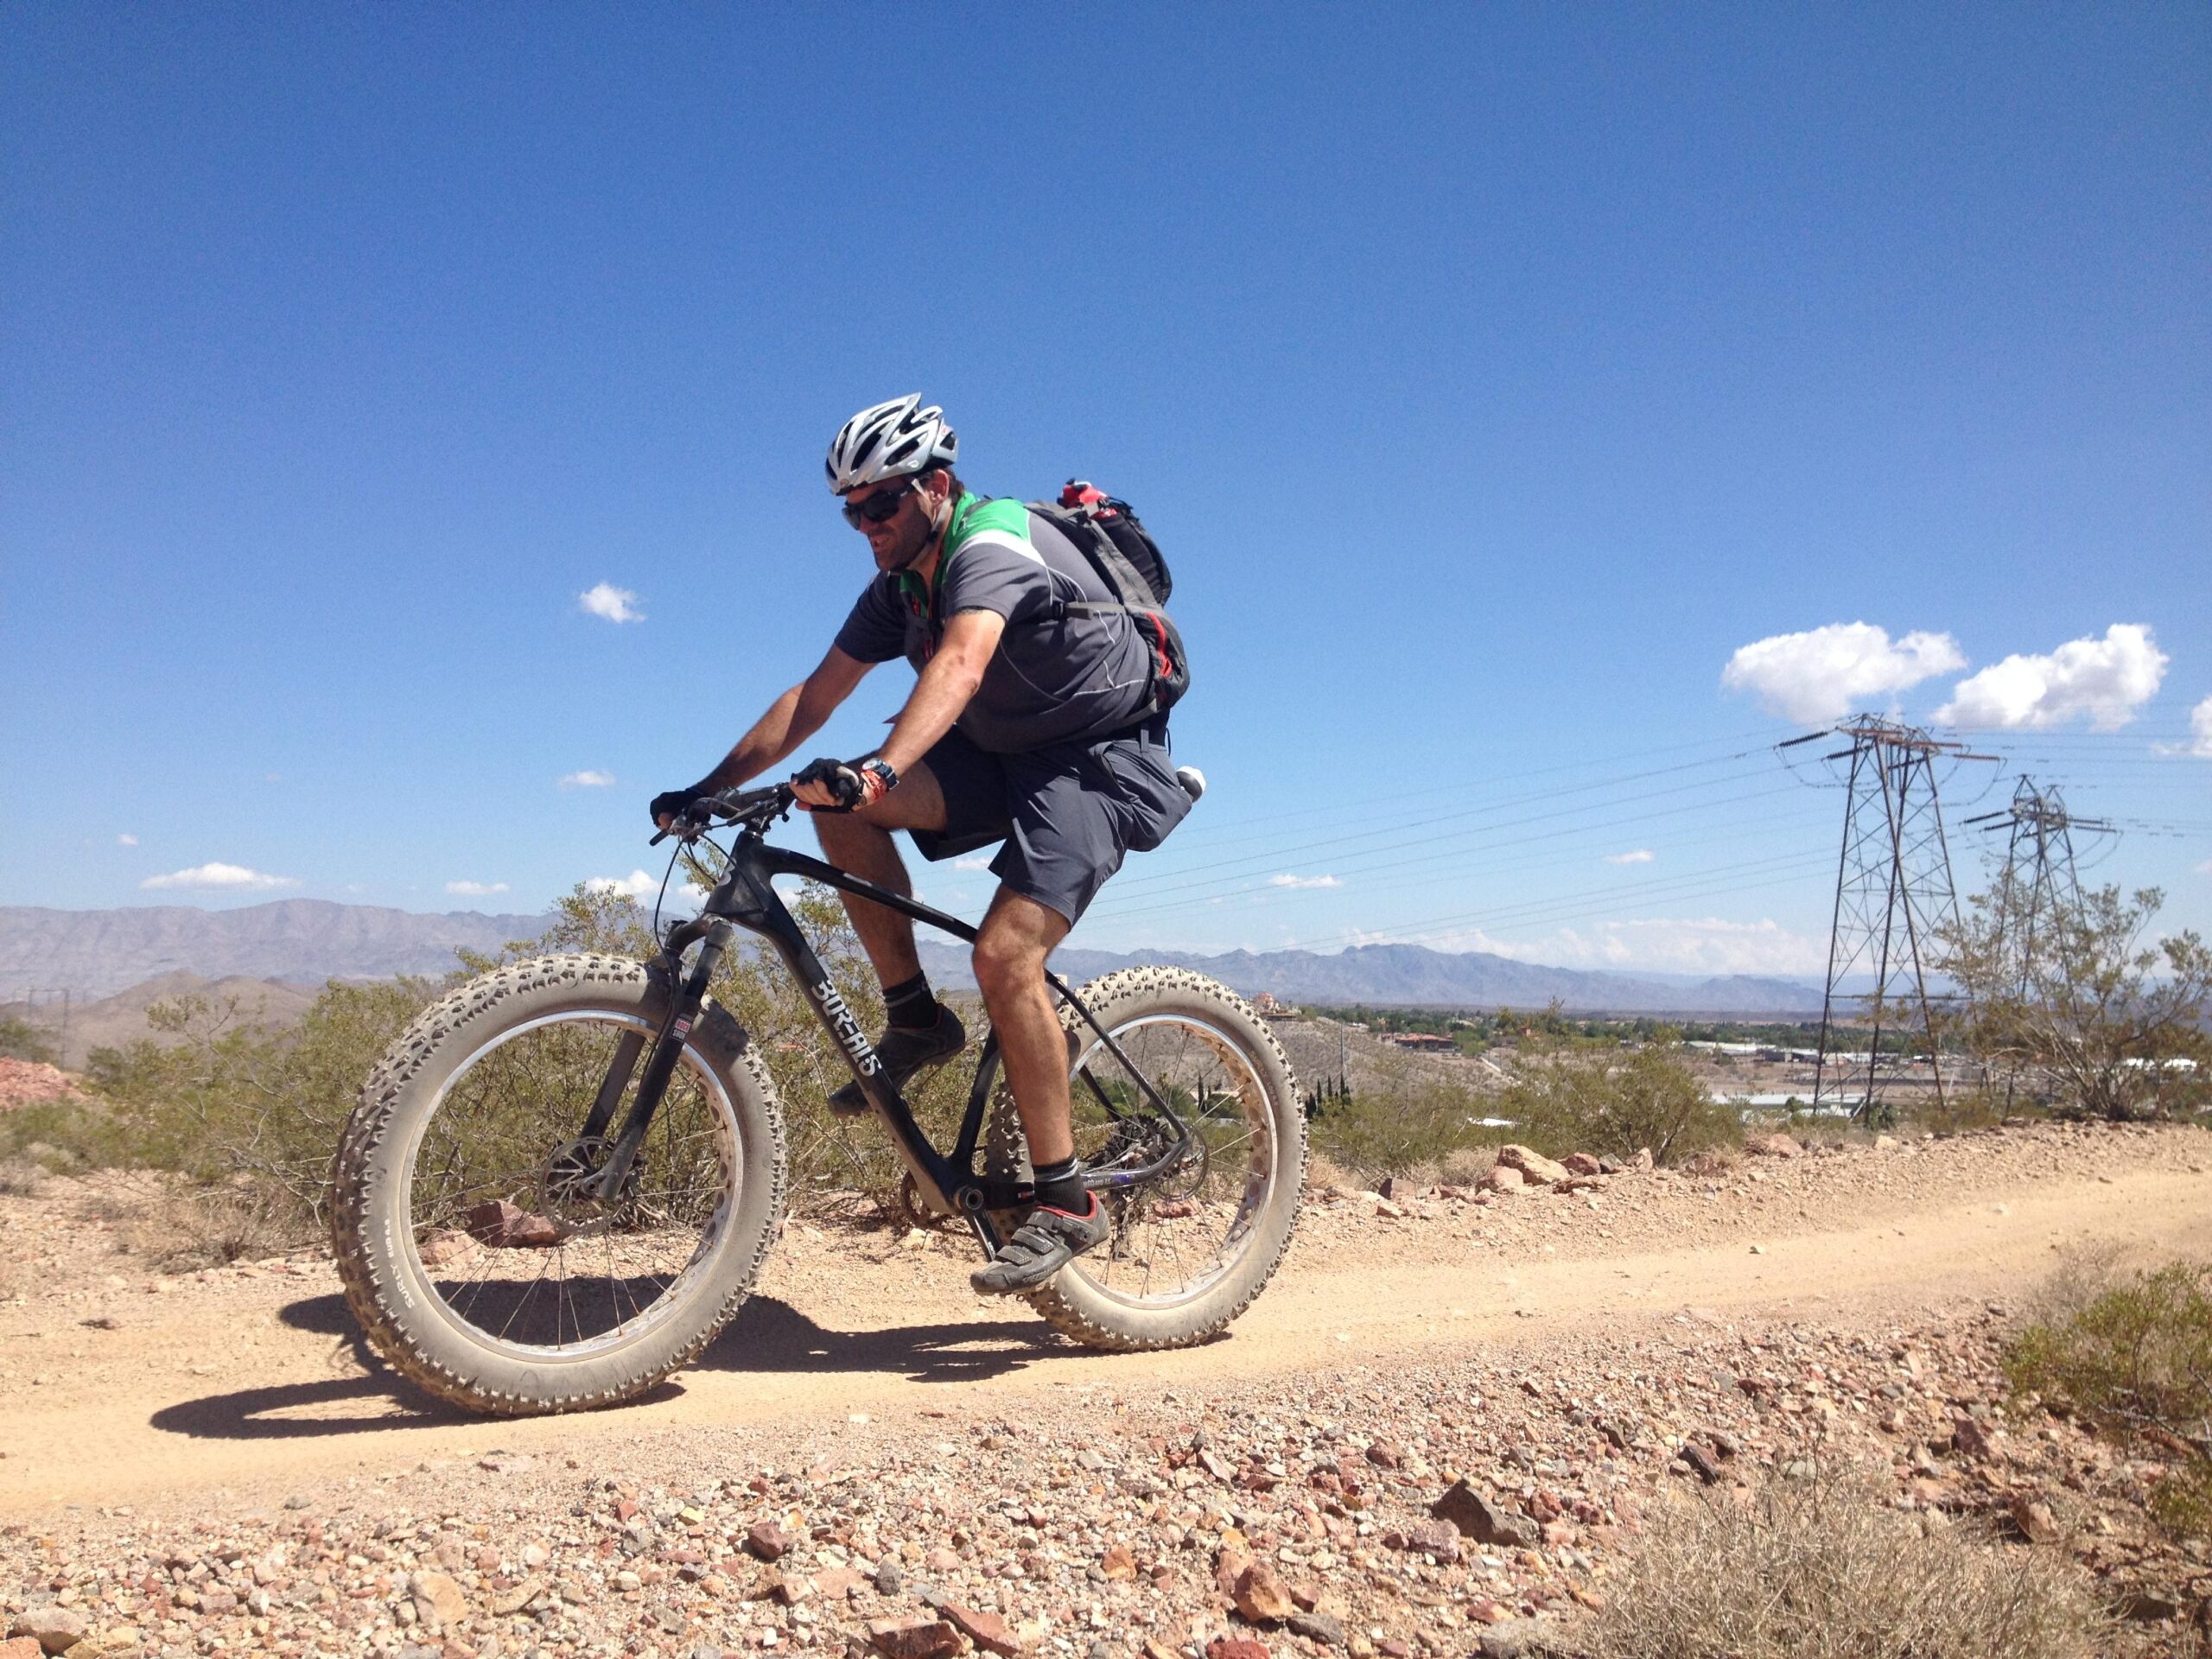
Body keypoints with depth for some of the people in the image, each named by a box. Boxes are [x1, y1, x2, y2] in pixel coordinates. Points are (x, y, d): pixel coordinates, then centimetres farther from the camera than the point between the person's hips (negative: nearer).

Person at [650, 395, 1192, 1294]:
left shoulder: (994, 543, -21)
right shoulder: (898, 588, 5)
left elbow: (959, 665, -41)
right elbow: (813, 696, 4)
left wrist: (881, 769, -57)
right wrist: (708, 789, -4)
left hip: (1102, 760, -8)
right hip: (1004, 758, 8)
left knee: (1004, 953, -25)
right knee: (838, 800, -13)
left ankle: (1065, 1199, -12)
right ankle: (916, 1017, 0)